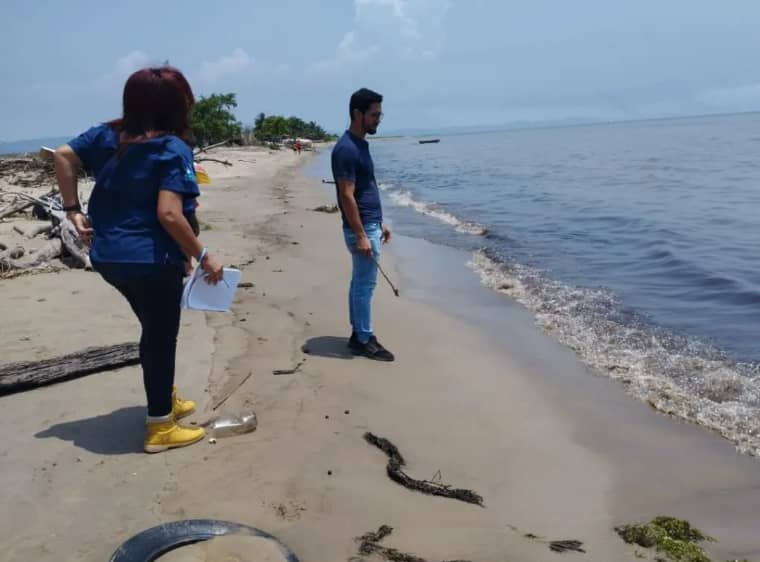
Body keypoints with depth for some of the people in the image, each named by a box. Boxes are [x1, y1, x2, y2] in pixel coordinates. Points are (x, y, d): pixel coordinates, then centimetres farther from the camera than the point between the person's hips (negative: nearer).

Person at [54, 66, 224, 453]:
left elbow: (63, 156, 6)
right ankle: (160, 428, 15)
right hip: (152, 260, -8)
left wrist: (73, 211, 9)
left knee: (154, 329, 24)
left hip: (108, 257, 8)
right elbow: (168, 214, -24)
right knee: (161, 337, 5)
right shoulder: (174, 149, -16)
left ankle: (165, 400, 38)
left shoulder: (109, 134, 6)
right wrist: (203, 257, -16)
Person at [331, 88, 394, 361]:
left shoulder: (360, 144, 13)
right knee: (365, 285, -2)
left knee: (360, 283, 15)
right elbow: (347, 196, -22)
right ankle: (364, 341, 8)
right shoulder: (346, 149, -19)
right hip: (362, 229, -10)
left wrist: (379, 223, 20)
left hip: (370, 225, 10)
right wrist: (361, 235, -23)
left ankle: (359, 333, 24)